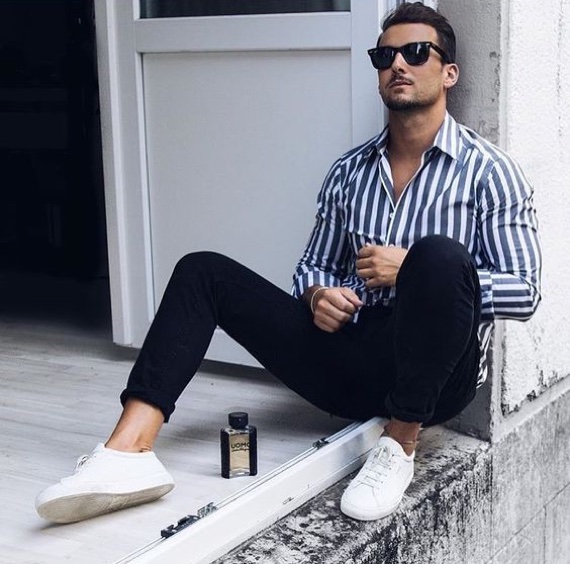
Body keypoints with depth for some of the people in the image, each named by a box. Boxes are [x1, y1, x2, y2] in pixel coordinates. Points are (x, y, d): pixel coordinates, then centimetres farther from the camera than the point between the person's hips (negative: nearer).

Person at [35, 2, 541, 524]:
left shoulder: (488, 171, 0)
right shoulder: (349, 171, 14)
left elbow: (524, 291, -5)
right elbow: (315, 265, 21)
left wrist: (413, 269, -15)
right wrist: (317, 296, -5)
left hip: (433, 375, -5)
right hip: (352, 363, 5)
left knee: (439, 252, -35)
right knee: (204, 271, -5)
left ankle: (399, 447, -20)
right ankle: (129, 449, -25)